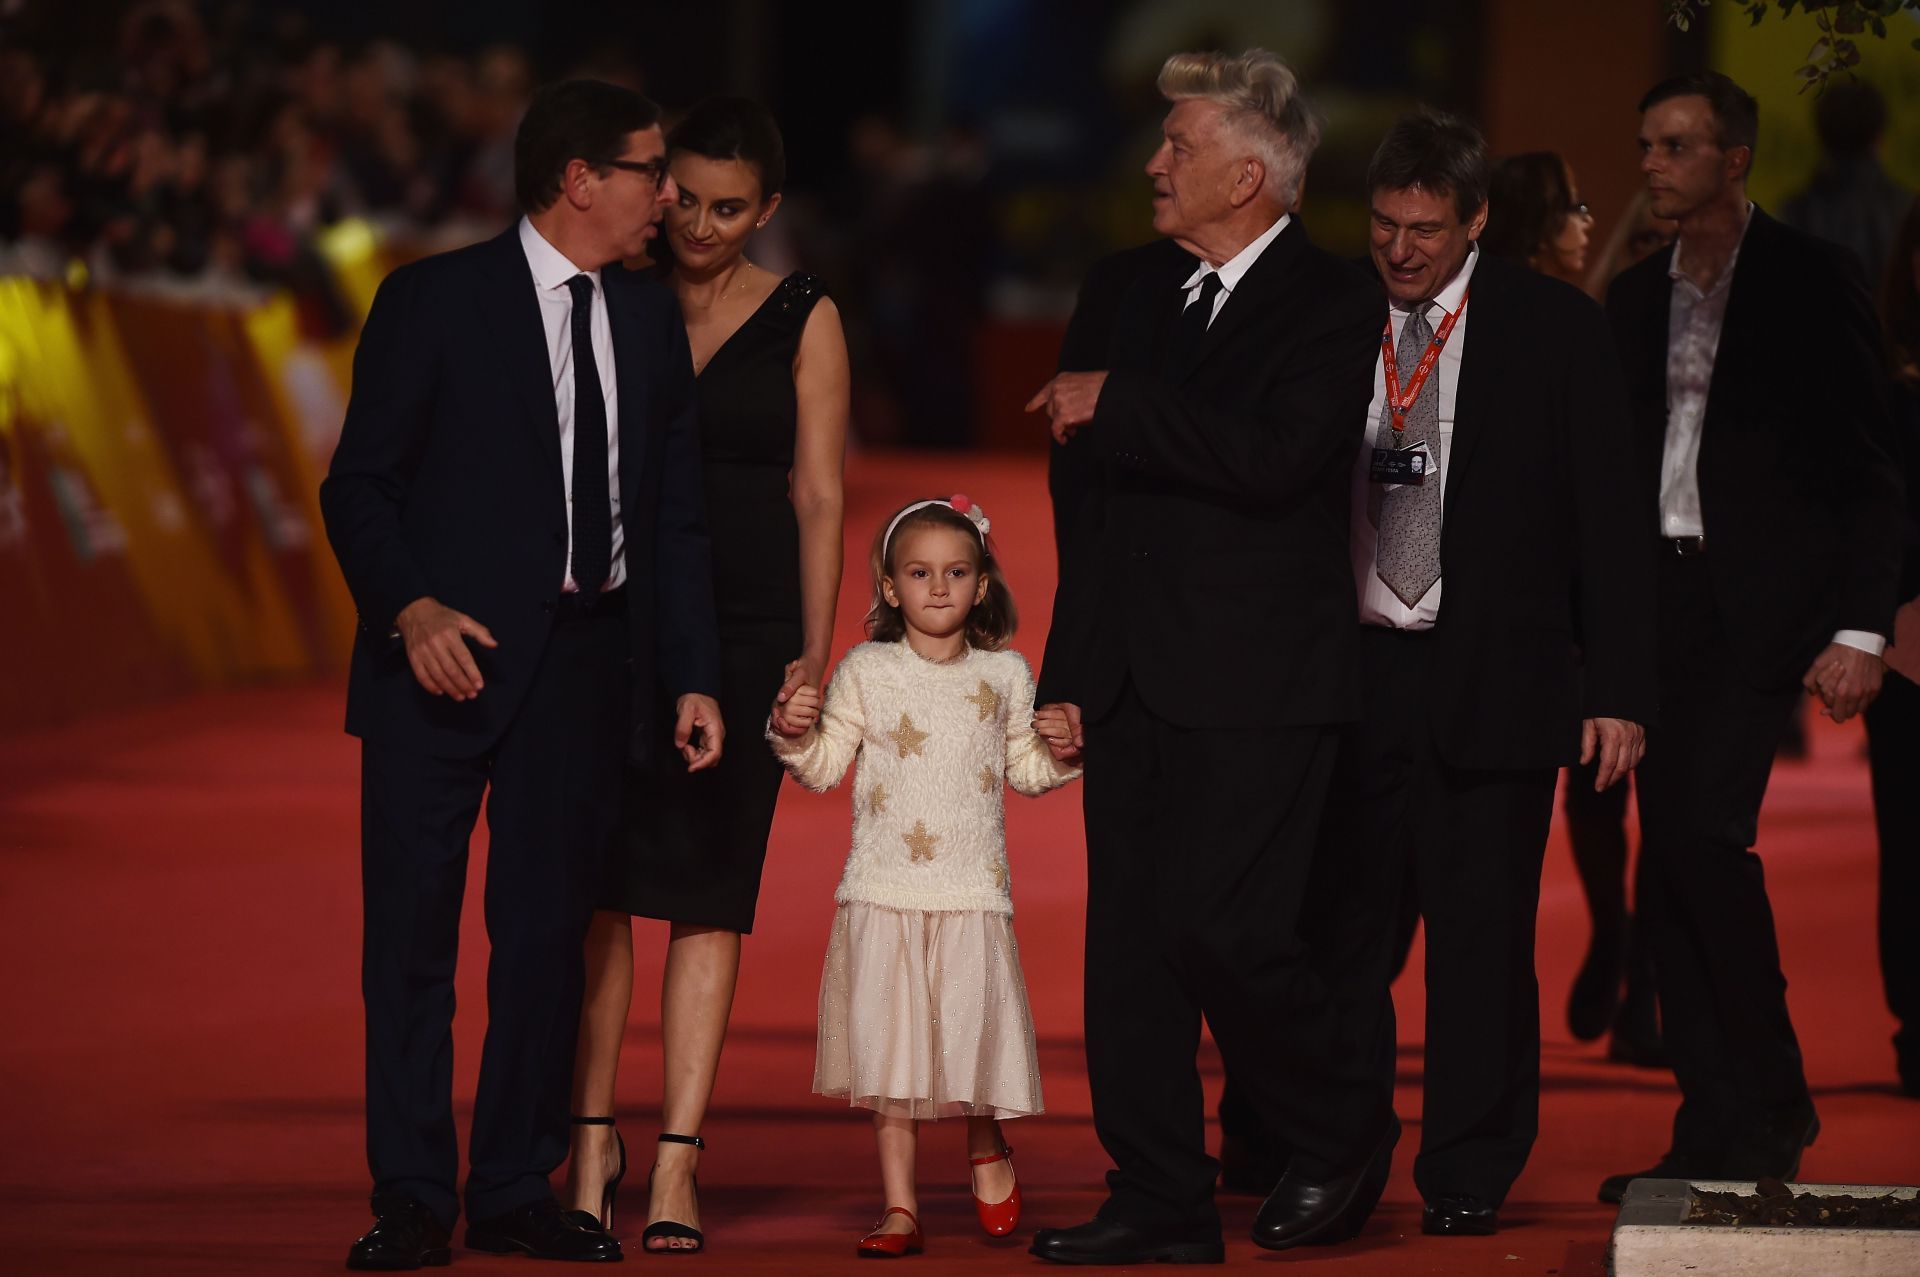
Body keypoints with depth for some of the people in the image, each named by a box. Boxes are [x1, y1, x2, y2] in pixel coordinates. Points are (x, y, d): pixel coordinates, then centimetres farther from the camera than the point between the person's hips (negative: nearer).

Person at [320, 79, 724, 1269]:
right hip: (447, 652, -4)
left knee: (549, 928, 7)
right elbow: (361, 485, -5)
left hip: (586, 659, 4)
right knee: (413, 926, -3)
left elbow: (675, 514, 12)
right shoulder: (435, 301, -4)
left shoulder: (650, 317, 12)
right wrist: (410, 609, -21)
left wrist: (695, 678, 5)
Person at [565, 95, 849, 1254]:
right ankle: (594, 1142, 9)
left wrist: (815, 657, -4)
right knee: (599, 888, -2)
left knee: (709, 897, -2)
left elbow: (818, 498, 3)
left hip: (746, 629, -1)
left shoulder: (802, 320, 4)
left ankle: (676, 1170, -2)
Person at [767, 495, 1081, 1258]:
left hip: (973, 892, 1)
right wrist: (792, 733, -16)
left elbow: (1023, 767, 17)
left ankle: (987, 1150, 28)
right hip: (885, 890, 0)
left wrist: (1059, 754, -2)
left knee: (975, 1032, -3)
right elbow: (824, 766, 3)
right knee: (889, 1044, 0)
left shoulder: (1005, 675, 7)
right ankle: (899, 1207, 6)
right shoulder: (866, 672, 2)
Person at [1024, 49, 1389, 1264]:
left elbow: (1272, 458, -24)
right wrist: (1070, 672, 16)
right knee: (1130, 945, 4)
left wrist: (1114, 406, -16)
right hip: (1138, 682, 7)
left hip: (1257, 683, -7)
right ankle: (1162, 1200, 10)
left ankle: (1344, 1132, 11)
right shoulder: (1156, 296, 16)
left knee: (1220, 924, -12)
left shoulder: (1332, 302, -7)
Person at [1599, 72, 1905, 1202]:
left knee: (1707, 825, -19)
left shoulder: (1809, 280, -1)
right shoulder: (1639, 300, 16)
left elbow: (1868, 465, -4)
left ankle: (1771, 1107, -7)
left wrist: (1861, 629, -11)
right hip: (1661, 597, 6)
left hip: (1760, 600, -6)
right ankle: (1714, 1132, 6)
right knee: (1670, 856, 1)